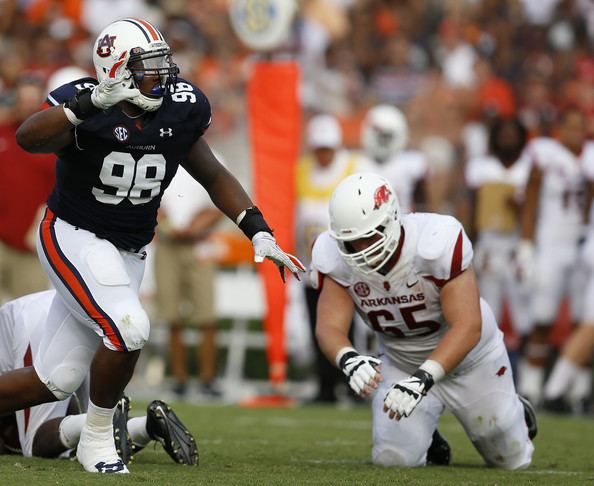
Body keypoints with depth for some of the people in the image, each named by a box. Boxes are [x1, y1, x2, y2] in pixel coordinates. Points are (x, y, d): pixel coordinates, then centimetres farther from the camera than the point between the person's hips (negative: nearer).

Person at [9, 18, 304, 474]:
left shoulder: (180, 110, -3)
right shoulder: (84, 104, -18)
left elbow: (215, 177, 10)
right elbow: (28, 138, -38)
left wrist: (260, 233, 0)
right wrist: (94, 102, -48)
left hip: (126, 254, 6)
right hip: (73, 237, -6)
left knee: (58, 382, 4)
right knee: (129, 329, -27)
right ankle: (97, 439, -5)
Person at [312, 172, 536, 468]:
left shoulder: (436, 243, -36)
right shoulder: (337, 258, -24)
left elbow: (467, 327, -38)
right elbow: (329, 327, -28)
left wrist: (423, 379, -51)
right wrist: (349, 360, -52)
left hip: (467, 357, -2)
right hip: (400, 363, 3)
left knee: (512, 459, 10)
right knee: (393, 457, -12)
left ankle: (517, 416, 48)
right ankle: (426, 438, 24)